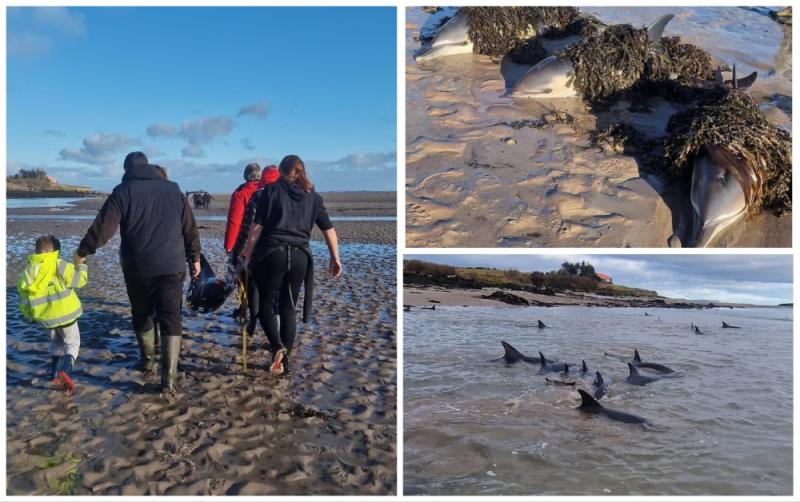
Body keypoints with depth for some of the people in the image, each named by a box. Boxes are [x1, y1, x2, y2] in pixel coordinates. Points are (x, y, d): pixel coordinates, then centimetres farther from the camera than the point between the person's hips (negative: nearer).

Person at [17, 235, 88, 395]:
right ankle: (66, 370, -16)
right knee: (72, 343, 9)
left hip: (45, 318, 4)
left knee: (56, 343, 28)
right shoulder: (61, 266, -16)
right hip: (66, 314, -4)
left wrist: (28, 316, 23)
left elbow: (24, 301, 7)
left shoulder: (26, 273, 1)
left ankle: (55, 371, 20)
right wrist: (82, 266, 8)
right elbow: (79, 280, -10)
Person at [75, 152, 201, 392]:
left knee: (142, 315, 20)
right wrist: (194, 257, 17)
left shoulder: (123, 191, -2)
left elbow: (103, 228, -7)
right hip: (172, 266, 1)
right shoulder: (172, 188, 7)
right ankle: (169, 378, -6)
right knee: (171, 320, 1)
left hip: (137, 267, -1)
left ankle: (147, 360, 37)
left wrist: (82, 251, 7)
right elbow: (190, 228, 9)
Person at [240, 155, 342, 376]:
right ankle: (285, 360, 16)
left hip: (271, 255, -3)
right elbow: (329, 230, 11)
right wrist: (335, 259, 20)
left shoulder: (272, 191, 1)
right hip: (300, 257, 3)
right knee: (288, 308, 13)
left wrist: (248, 256, 1)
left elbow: (257, 227, -5)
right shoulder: (313, 196, 10)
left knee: (265, 305, 10)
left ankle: (277, 347, -12)